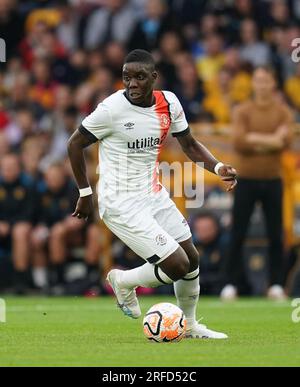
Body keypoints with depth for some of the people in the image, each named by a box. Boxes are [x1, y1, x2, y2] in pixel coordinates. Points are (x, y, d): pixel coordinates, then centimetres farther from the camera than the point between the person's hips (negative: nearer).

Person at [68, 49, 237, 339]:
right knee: (177, 265, -12)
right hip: (121, 204, -7)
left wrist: (218, 168, -8)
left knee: (192, 259, 11)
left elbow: (189, 145, 10)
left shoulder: (168, 103, -2)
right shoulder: (112, 108, -19)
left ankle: (189, 325, 33)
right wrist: (85, 193, -4)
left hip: (154, 194, 7)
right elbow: (75, 144, -7)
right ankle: (124, 282, 15)